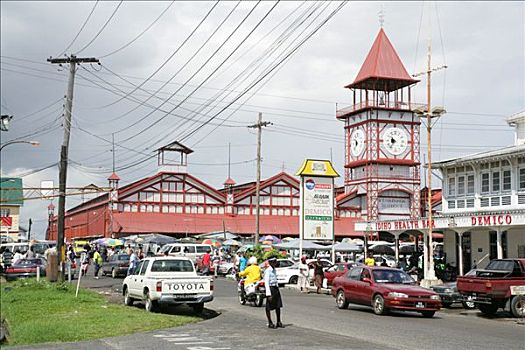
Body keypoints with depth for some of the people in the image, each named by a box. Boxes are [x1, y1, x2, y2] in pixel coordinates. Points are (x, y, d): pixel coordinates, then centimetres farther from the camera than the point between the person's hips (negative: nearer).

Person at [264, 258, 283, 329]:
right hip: (270, 289, -8)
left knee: (278, 306, 10)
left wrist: (277, 290, 18)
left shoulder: (274, 270, 12)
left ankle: (278, 322, 21)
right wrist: (268, 294, -22)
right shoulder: (267, 271, -14)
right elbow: (266, 283, -18)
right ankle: (270, 323, 13)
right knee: (269, 307, 3)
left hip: (276, 288, 8)